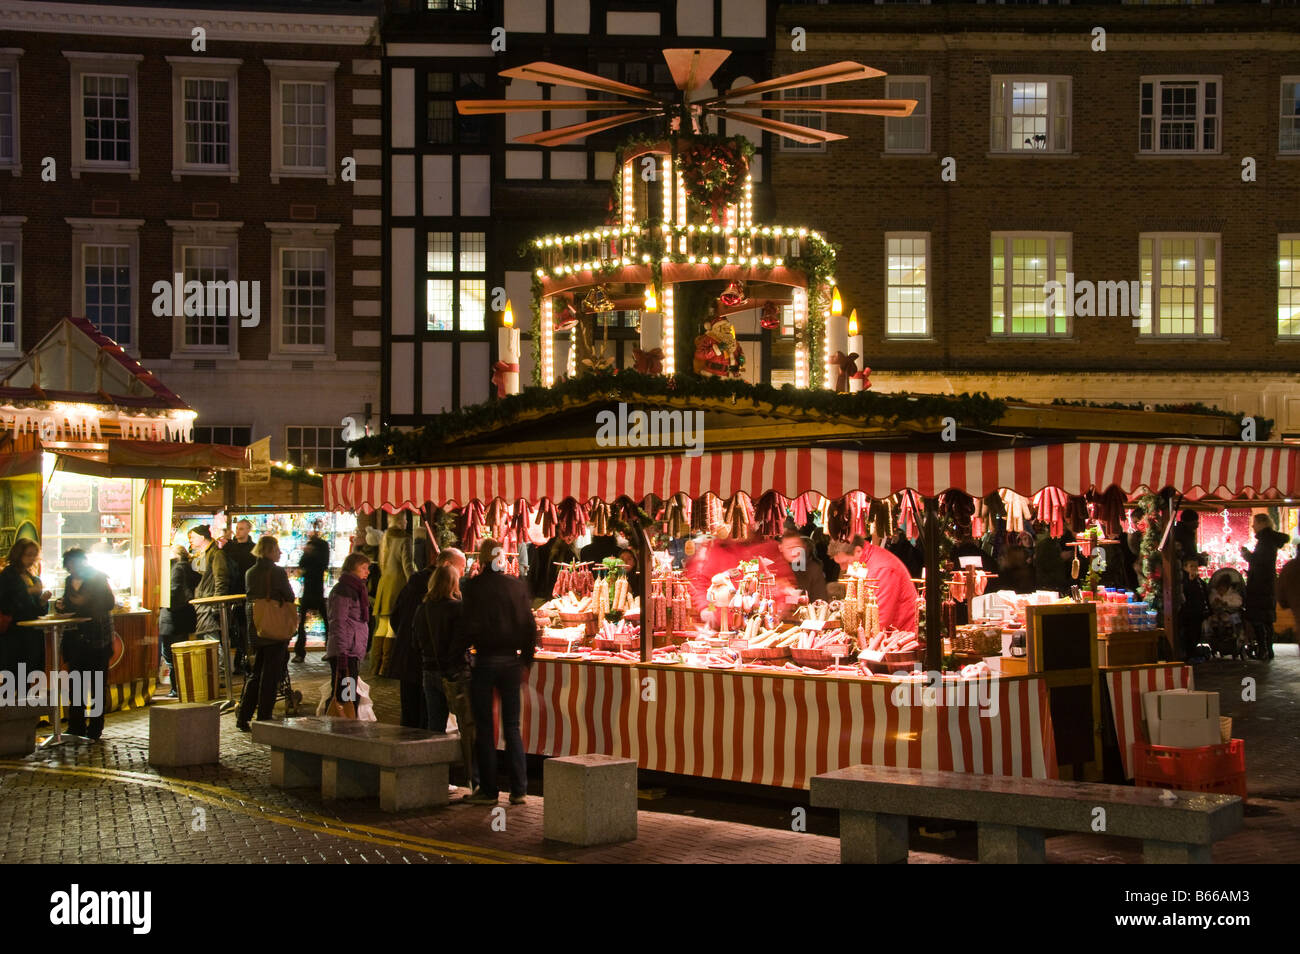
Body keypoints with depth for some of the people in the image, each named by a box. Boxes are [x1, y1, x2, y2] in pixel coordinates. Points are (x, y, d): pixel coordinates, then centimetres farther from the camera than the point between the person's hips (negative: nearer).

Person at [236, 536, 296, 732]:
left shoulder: (250, 573, 5)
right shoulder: (278, 572, -13)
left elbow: (248, 600, 11)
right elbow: (290, 598, -7)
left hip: (255, 631, 6)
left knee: (256, 673, 16)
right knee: (271, 675, 2)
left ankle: (242, 717, 11)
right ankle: (263, 718, 4)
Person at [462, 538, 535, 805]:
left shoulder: (473, 586, -8)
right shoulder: (517, 585, 0)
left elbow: (470, 626, -10)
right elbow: (529, 625, 3)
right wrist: (526, 659, 11)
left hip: (484, 660, -3)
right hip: (511, 661, 3)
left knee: (484, 728, 5)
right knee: (512, 727, 9)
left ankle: (488, 790, 7)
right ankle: (519, 789, 7)